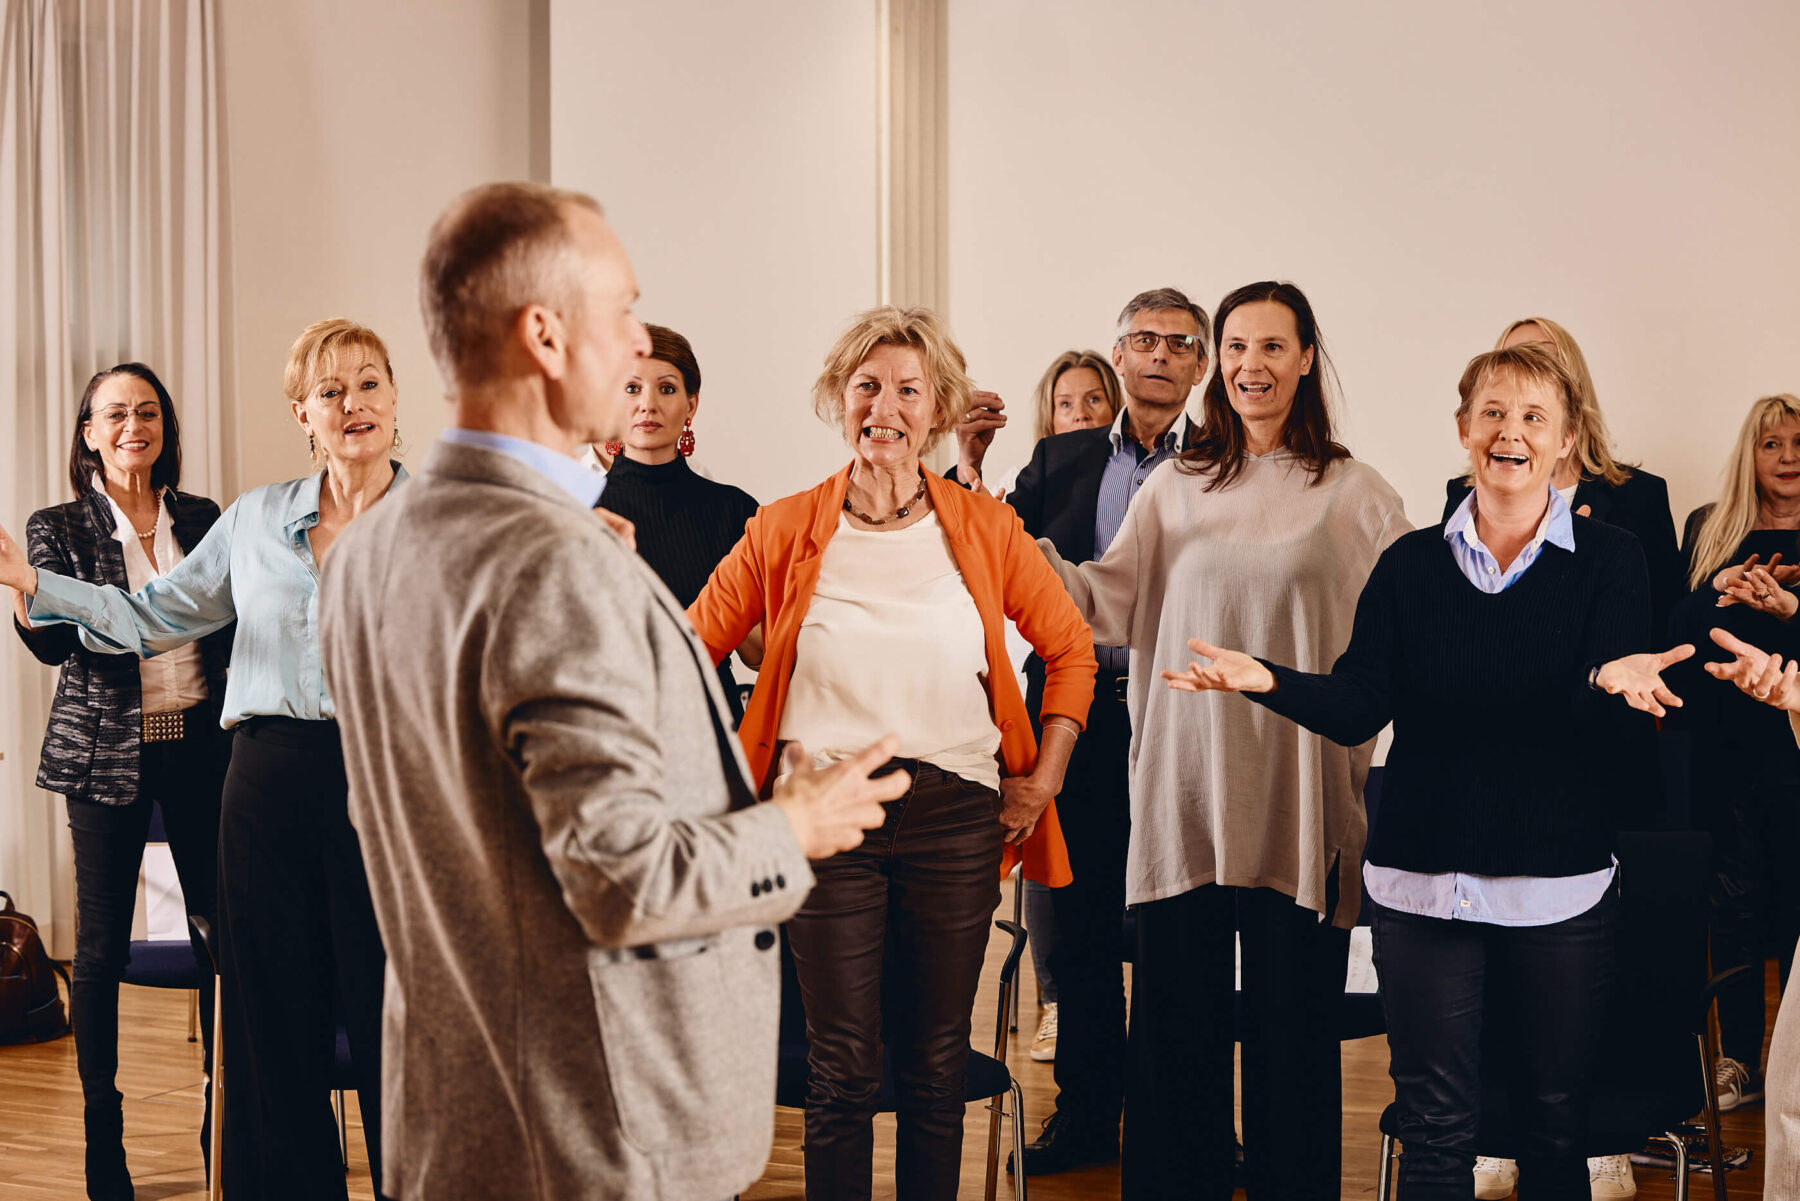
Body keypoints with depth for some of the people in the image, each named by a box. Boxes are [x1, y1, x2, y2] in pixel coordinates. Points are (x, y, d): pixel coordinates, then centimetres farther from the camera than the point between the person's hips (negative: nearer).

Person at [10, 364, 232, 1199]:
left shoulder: (202, 519, 8)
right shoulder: (59, 529, 1)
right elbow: (56, 643, -10)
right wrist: (24, 601, -31)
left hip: (201, 745, 2)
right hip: (107, 750, -2)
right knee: (102, 944, 3)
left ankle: (223, 1122, 14)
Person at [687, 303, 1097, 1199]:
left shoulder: (984, 528, 5)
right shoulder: (786, 530, 2)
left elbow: (1071, 650, 13)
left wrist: (1039, 782, 6)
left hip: (954, 815, 1)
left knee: (937, 1069, 9)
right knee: (842, 1073, 1)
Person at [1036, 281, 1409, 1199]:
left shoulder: (1356, 496, 3)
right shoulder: (1175, 488, 10)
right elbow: (1107, 606, 4)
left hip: (1298, 800, -2)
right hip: (1188, 793, 2)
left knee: (1292, 1016, 4)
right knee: (1178, 1012, 7)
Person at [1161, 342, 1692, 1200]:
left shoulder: (1608, 560, 1)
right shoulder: (1411, 564, 7)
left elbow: (1597, 713, -11)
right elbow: (1358, 707, -1)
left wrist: (1610, 679, -35)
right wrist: (1268, 679, -19)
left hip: (1560, 883, -1)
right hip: (1423, 879, 1)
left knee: (1555, 1124, 8)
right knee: (1435, 1128, 4)